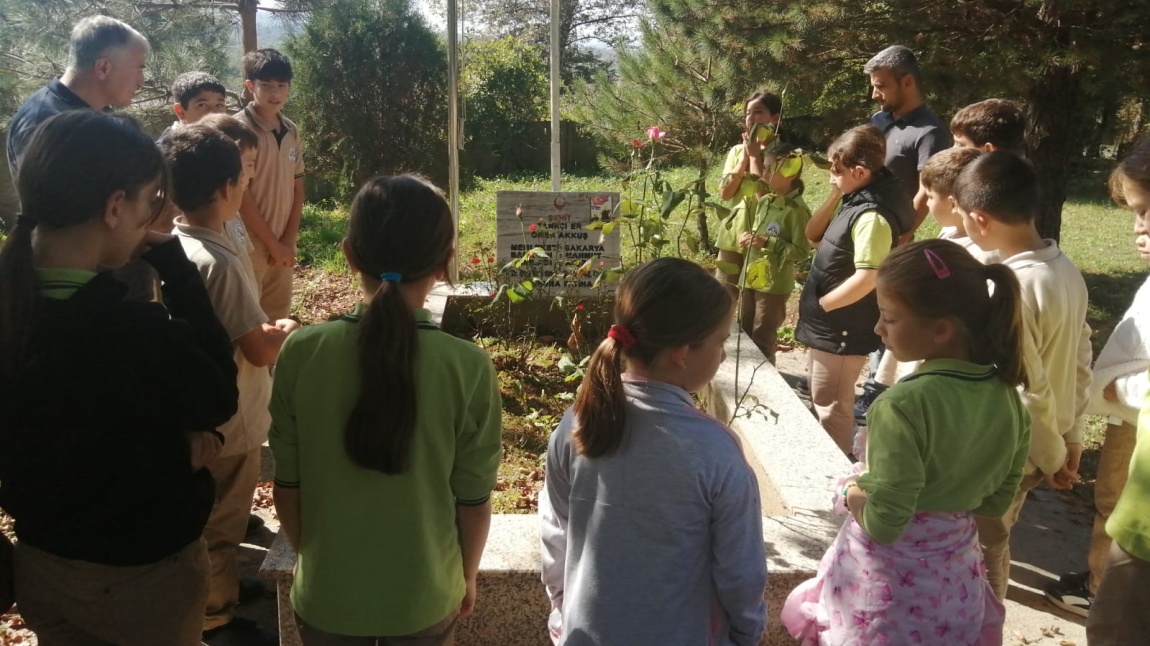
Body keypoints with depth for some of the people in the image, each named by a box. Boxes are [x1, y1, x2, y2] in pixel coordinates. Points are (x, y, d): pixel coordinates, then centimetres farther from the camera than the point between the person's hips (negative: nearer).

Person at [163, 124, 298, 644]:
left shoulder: (172, 244, -1)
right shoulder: (219, 262, -30)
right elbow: (260, 352, -24)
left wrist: (263, 327, 7)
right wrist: (285, 330, -6)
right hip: (228, 423, -9)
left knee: (217, 519, 27)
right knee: (220, 527, 11)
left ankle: (219, 588, 46)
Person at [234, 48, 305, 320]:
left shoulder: (291, 131, 6)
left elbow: (297, 188, 9)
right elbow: (240, 195, -14)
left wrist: (289, 240, -1)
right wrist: (272, 243, -12)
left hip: (282, 245, 6)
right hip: (250, 245, -6)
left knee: (278, 318, 15)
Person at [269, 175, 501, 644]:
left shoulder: (301, 353, -17)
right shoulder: (469, 368, -21)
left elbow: (287, 486, -7)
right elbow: (473, 500, -11)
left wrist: (310, 557, 12)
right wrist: (467, 577, 8)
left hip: (326, 593, 1)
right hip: (426, 596, -1)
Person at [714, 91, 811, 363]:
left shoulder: (782, 153, -4)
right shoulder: (736, 151, 9)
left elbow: (764, 189, -18)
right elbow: (725, 192, -4)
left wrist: (755, 155, -14)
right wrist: (744, 158, -8)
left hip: (766, 237, -4)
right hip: (733, 237, 5)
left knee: (764, 312, 0)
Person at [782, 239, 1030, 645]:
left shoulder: (904, 405, -29)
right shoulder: (1007, 397, -7)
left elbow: (883, 523, -26)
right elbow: (997, 500, 5)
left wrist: (853, 494, -7)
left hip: (889, 577, -6)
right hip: (955, 573, 7)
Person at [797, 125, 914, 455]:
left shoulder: (872, 215, -23)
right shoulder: (857, 204, 7)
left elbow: (866, 279, -29)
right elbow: (813, 235, 16)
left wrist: (821, 305, -18)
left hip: (842, 329, -10)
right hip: (830, 326, 10)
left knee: (831, 408, 4)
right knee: (823, 402, 23)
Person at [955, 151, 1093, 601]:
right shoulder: (1066, 269, -1)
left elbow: (1030, 391, -23)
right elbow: (1081, 362, 7)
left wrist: (1052, 458, -9)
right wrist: (1072, 435, 16)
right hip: (1039, 447, 8)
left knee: (981, 554, 12)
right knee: (992, 544, 25)